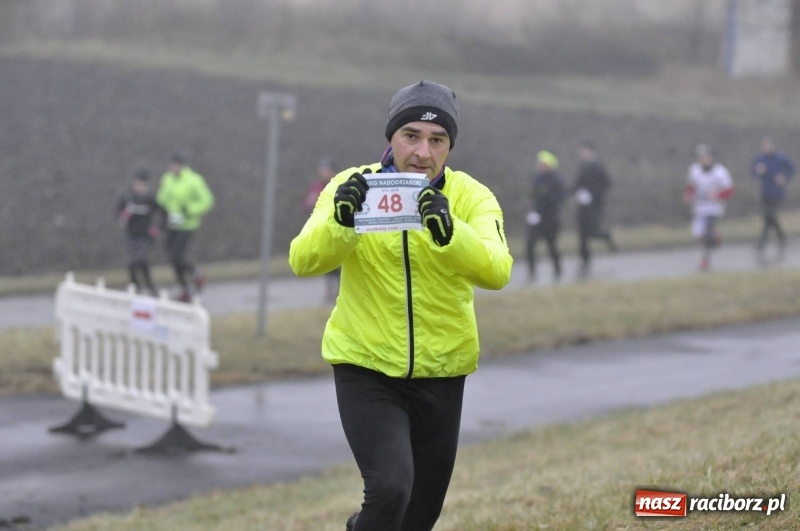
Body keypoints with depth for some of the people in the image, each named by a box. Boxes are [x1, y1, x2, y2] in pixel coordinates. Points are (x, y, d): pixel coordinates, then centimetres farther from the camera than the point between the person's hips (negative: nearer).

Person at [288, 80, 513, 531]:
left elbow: (497, 272, -25)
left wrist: (449, 232, -43)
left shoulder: (471, 197, -8)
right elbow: (304, 261, -20)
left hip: (441, 374, 3)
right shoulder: (354, 186, -9)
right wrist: (341, 220, -39)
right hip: (366, 369, -3)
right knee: (391, 488, -24)